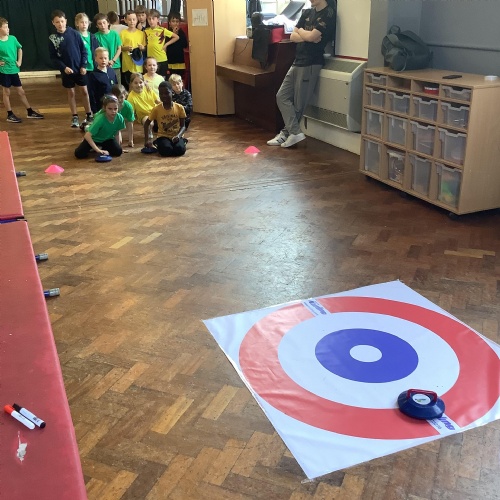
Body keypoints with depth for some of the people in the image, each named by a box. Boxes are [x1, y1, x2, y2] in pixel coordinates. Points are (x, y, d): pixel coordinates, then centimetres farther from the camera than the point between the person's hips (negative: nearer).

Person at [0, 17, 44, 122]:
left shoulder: (12, 38, -2)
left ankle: (30, 112, 21)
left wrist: (19, 61, 9)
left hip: (14, 70, 5)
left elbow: (19, 49, 17)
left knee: (21, 91, 13)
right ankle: (10, 115, 15)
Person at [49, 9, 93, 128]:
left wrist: (83, 66, -9)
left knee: (84, 91, 6)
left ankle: (89, 115, 18)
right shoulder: (52, 38, -4)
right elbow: (53, 58, -3)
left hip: (80, 69, -1)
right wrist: (64, 67, -14)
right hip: (66, 70, 1)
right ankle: (74, 117, 17)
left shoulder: (74, 33, -6)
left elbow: (83, 50, -2)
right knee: (71, 93, 9)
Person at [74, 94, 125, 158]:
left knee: (118, 151, -23)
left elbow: (118, 132, -2)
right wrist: (97, 150, -38)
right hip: (93, 139, -3)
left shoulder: (120, 118, -22)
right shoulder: (100, 119, -34)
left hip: (107, 139, 3)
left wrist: (118, 146, -7)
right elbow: (87, 135, -35)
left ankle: (102, 147, 7)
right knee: (79, 154, -21)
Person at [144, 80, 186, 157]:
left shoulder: (179, 108, -5)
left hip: (176, 136, 1)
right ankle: (158, 144, 4)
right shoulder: (156, 109, -6)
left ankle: (182, 141, 5)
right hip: (163, 136, 0)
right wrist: (147, 140, -6)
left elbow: (182, 126, 0)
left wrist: (178, 136, -21)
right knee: (166, 150, -33)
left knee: (180, 150, -31)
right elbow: (146, 124, 5)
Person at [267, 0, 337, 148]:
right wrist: (308, 36, -10)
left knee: (299, 102, -2)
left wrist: (301, 31, 1)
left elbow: (311, 36, -19)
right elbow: (293, 36, 7)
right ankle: (294, 132, 2)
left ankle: (289, 132, 9)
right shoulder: (307, 13, 15)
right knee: (282, 96, 3)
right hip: (297, 62, 8)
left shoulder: (329, 14, -8)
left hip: (310, 64, -8)